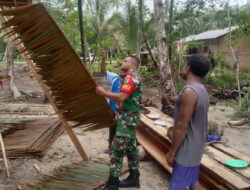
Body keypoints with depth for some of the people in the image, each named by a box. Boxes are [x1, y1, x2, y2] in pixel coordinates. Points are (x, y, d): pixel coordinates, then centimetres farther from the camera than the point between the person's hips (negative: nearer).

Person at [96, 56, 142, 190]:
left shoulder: (131, 77, -15)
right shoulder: (132, 77, 17)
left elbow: (121, 97, -26)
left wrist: (103, 92, -17)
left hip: (127, 119, -11)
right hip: (129, 118, 11)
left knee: (116, 151, -6)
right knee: (130, 147, 16)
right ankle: (134, 178, 27)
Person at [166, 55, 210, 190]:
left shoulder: (189, 91, -24)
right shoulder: (202, 90, 6)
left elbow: (182, 126, -24)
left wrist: (172, 151, -14)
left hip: (187, 149, -9)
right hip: (195, 146, 9)